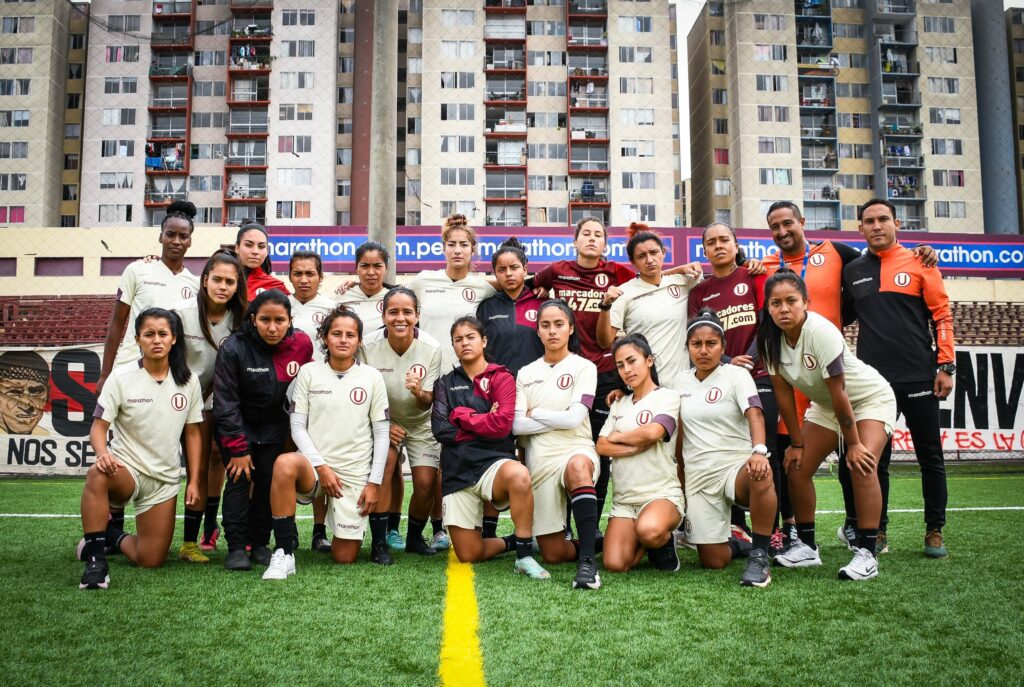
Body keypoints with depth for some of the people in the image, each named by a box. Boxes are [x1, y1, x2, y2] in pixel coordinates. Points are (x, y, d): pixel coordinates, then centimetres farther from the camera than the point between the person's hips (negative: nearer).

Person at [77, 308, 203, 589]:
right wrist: (103, 453, -34)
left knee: (151, 561, -1)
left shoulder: (189, 382, -1)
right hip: (126, 468, -3)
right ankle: (96, 557, -26)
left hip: (165, 478, 3)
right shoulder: (121, 379, -8)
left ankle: (114, 536, 32)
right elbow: (98, 427, -11)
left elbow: (192, 433, 5)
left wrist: (194, 482, 2)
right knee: (97, 474, -40)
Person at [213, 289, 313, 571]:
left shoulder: (302, 344, -13)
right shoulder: (233, 349, -21)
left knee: (268, 482, 0)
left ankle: (260, 544, 11)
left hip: (274, 427, 3)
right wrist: (237, 448, -19)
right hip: (237, 425, -3)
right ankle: (236, 548, -4)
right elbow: (225, 402, -18)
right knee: (239, 478, -11)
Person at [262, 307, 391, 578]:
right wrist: (321, 467, -12)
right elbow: (297, 426, -1)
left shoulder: (372, 377, 1)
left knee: (344, 558, -1)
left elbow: (381, 433, 3)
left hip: (355, 474, 0)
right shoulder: (309, 372, 0)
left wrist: (374, 483, -2)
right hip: (314, 466, 0)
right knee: (285, 464, -37)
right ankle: (284, 553, -24)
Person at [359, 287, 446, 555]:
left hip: (421, 423, 1)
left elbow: (427, 404, -17)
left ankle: (414, 537, 17)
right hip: (382, 420, 0)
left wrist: (419, 393, -39)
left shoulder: (431, 348, -21)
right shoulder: (368, 346, -21)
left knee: (426, 484, -11)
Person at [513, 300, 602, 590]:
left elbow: (574, 418, -11)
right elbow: (517, 426, 1)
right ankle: (586, 546, 33)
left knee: (578, 466, -44)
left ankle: (587, 561, -43)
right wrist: (558, 420, -7)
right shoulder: (526, 373, 12)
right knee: (553, 555, 0)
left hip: (577, 449, -3)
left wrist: (534, 413, 0)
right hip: (540, 460, 4)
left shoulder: (584, 368, 2)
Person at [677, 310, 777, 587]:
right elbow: (679, 436, 20)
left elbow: (754, 414, -21)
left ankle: (759, 556, -24)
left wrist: (759, 451, -38)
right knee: (713, 562, -2)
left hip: (737, 465, -3)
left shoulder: (736, 375, -4)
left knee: (761, 474, -41)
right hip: (698, 475, 3)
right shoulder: (681, 381, 9)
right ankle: (736, 544, 34)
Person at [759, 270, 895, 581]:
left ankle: (866, 553, -19)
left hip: (870, 398, -6)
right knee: (797, 468, -1)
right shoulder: (770, 337, -16)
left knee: (862, 465, -26)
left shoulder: (821, 332, -35)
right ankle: (806, 546, 14)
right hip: (824, 405, 7)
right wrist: (797, 443, -5)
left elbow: (839, 394, -30)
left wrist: (853, 444, -24)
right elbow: (783, 392, -9)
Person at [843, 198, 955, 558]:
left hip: (919, 378, -2)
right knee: (875, 459, 6)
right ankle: (876, 529, 15)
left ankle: (934, 531, 16)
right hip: (873, 380, 2)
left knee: (930, 457, 5)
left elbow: (941, 315, 1)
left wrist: (946, 366, -5)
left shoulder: (919, 263, 3)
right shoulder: (852, 272, 10)